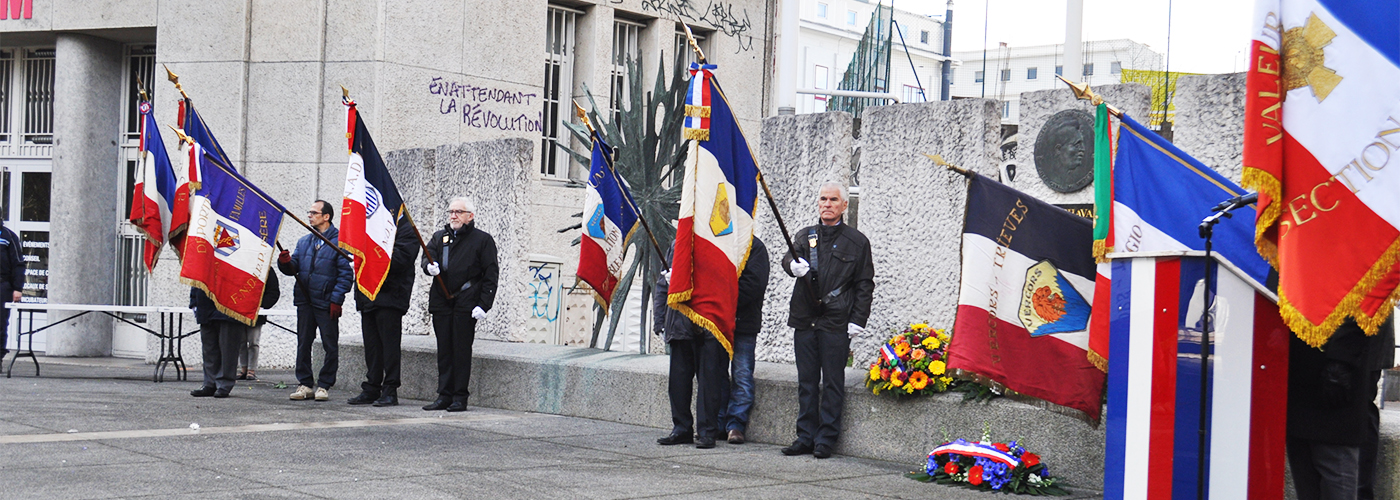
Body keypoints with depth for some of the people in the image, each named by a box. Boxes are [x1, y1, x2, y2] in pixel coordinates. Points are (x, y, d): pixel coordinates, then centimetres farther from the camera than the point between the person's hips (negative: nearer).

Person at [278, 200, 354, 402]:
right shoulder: (304, 242, 15)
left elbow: (346, 274, -9)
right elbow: (294, 268, 14)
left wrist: (336, 300, -15)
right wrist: (285, 262, -9)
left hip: (326, 303, -6)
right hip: (305, 302, 6)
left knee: (330, 346, 0)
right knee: (303, 344, 7)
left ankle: (324, 385, 8)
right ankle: (305, 384, 14)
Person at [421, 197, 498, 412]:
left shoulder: (482, 240, 3)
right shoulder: (439, 237, 19)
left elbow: (491, 274, -1)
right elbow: (427, 257, 6)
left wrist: (483, 304, -10)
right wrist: (430, 267, -19)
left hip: (466, 303, -4)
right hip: (441, 302, 5)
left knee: (462, 349, -3)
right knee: (444, 350, 6)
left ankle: (460, 397, 2)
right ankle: (444, 396, 10)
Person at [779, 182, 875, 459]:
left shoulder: (857, 241, 5)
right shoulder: (805, 235, 15)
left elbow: (865, 285, 3)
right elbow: (788, 258, 0)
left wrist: (857, 321, -5)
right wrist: (794, 265, -25)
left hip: (836, 322, -3)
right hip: (804, 319, 4)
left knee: (832, 383, -1)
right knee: (806, 382, 8)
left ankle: (826, 439, 5)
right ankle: (805, 437, 14)